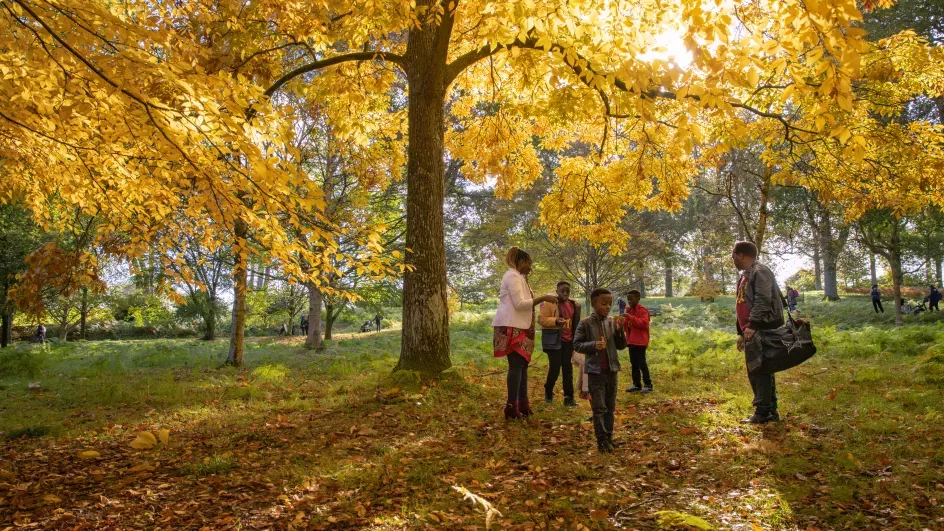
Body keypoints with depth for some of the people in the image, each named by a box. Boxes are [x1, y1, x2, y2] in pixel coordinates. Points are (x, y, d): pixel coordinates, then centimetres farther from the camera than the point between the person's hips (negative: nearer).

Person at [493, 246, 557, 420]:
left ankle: (522, 404, 17)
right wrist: (542, 298, -17)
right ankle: (512, 408, -7)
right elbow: (519, 304, -20)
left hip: (519, 327, 11)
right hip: (512, 327, -11)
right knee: (516, 365, -10)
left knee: (522, 365, 12)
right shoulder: (513, 276, -12)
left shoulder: (517, 277, 20)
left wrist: (541, 300, 14)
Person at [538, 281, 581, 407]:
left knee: (568, 369, 5)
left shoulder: (574, 305, 11)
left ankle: (569, 397, 11)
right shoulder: (549, 303, -8)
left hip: (568, 341, 5)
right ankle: (548, 392, 20)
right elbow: (541, 318, -14)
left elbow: (576, 323, 19)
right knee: (555, 368, -5)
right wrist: (556, 321, -29)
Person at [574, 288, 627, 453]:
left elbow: (621, 346, 4)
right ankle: (602, 440, 7)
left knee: (610, 407, 14)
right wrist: (593, 345, -22)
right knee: (599, 408, 0)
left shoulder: (612, 322, 2)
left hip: (612, 370, 4)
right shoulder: (585, 324, -8)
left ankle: (609, 437, 25)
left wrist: (619, 329, -12)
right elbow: (577, 344, -7)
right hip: (595, 371, -4)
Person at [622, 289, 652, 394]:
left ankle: (648, 385, 0)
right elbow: (626, 326, 22)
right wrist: (622, 322, -1)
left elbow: (644, 323, -23)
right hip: (631, 341, 8)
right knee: (634, 363, 11)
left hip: (640, 342, -8)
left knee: (641, 363, -7)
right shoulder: (629, 310, 16)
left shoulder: (642, 310, -9)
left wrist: (630, 317, -26)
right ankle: (636, 385, 17)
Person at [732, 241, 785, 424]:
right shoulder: (745, 276, 22)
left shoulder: (760, 271, -9)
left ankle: (763, 412, -4)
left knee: (761, 371, -8)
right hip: (751, 331, 10)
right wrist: (741, 332, 24)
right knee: (754, 371, 11)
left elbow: (762, 301, -22)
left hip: (763, 330, -10)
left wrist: (752, 325, -28)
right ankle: (769, 411, 19)